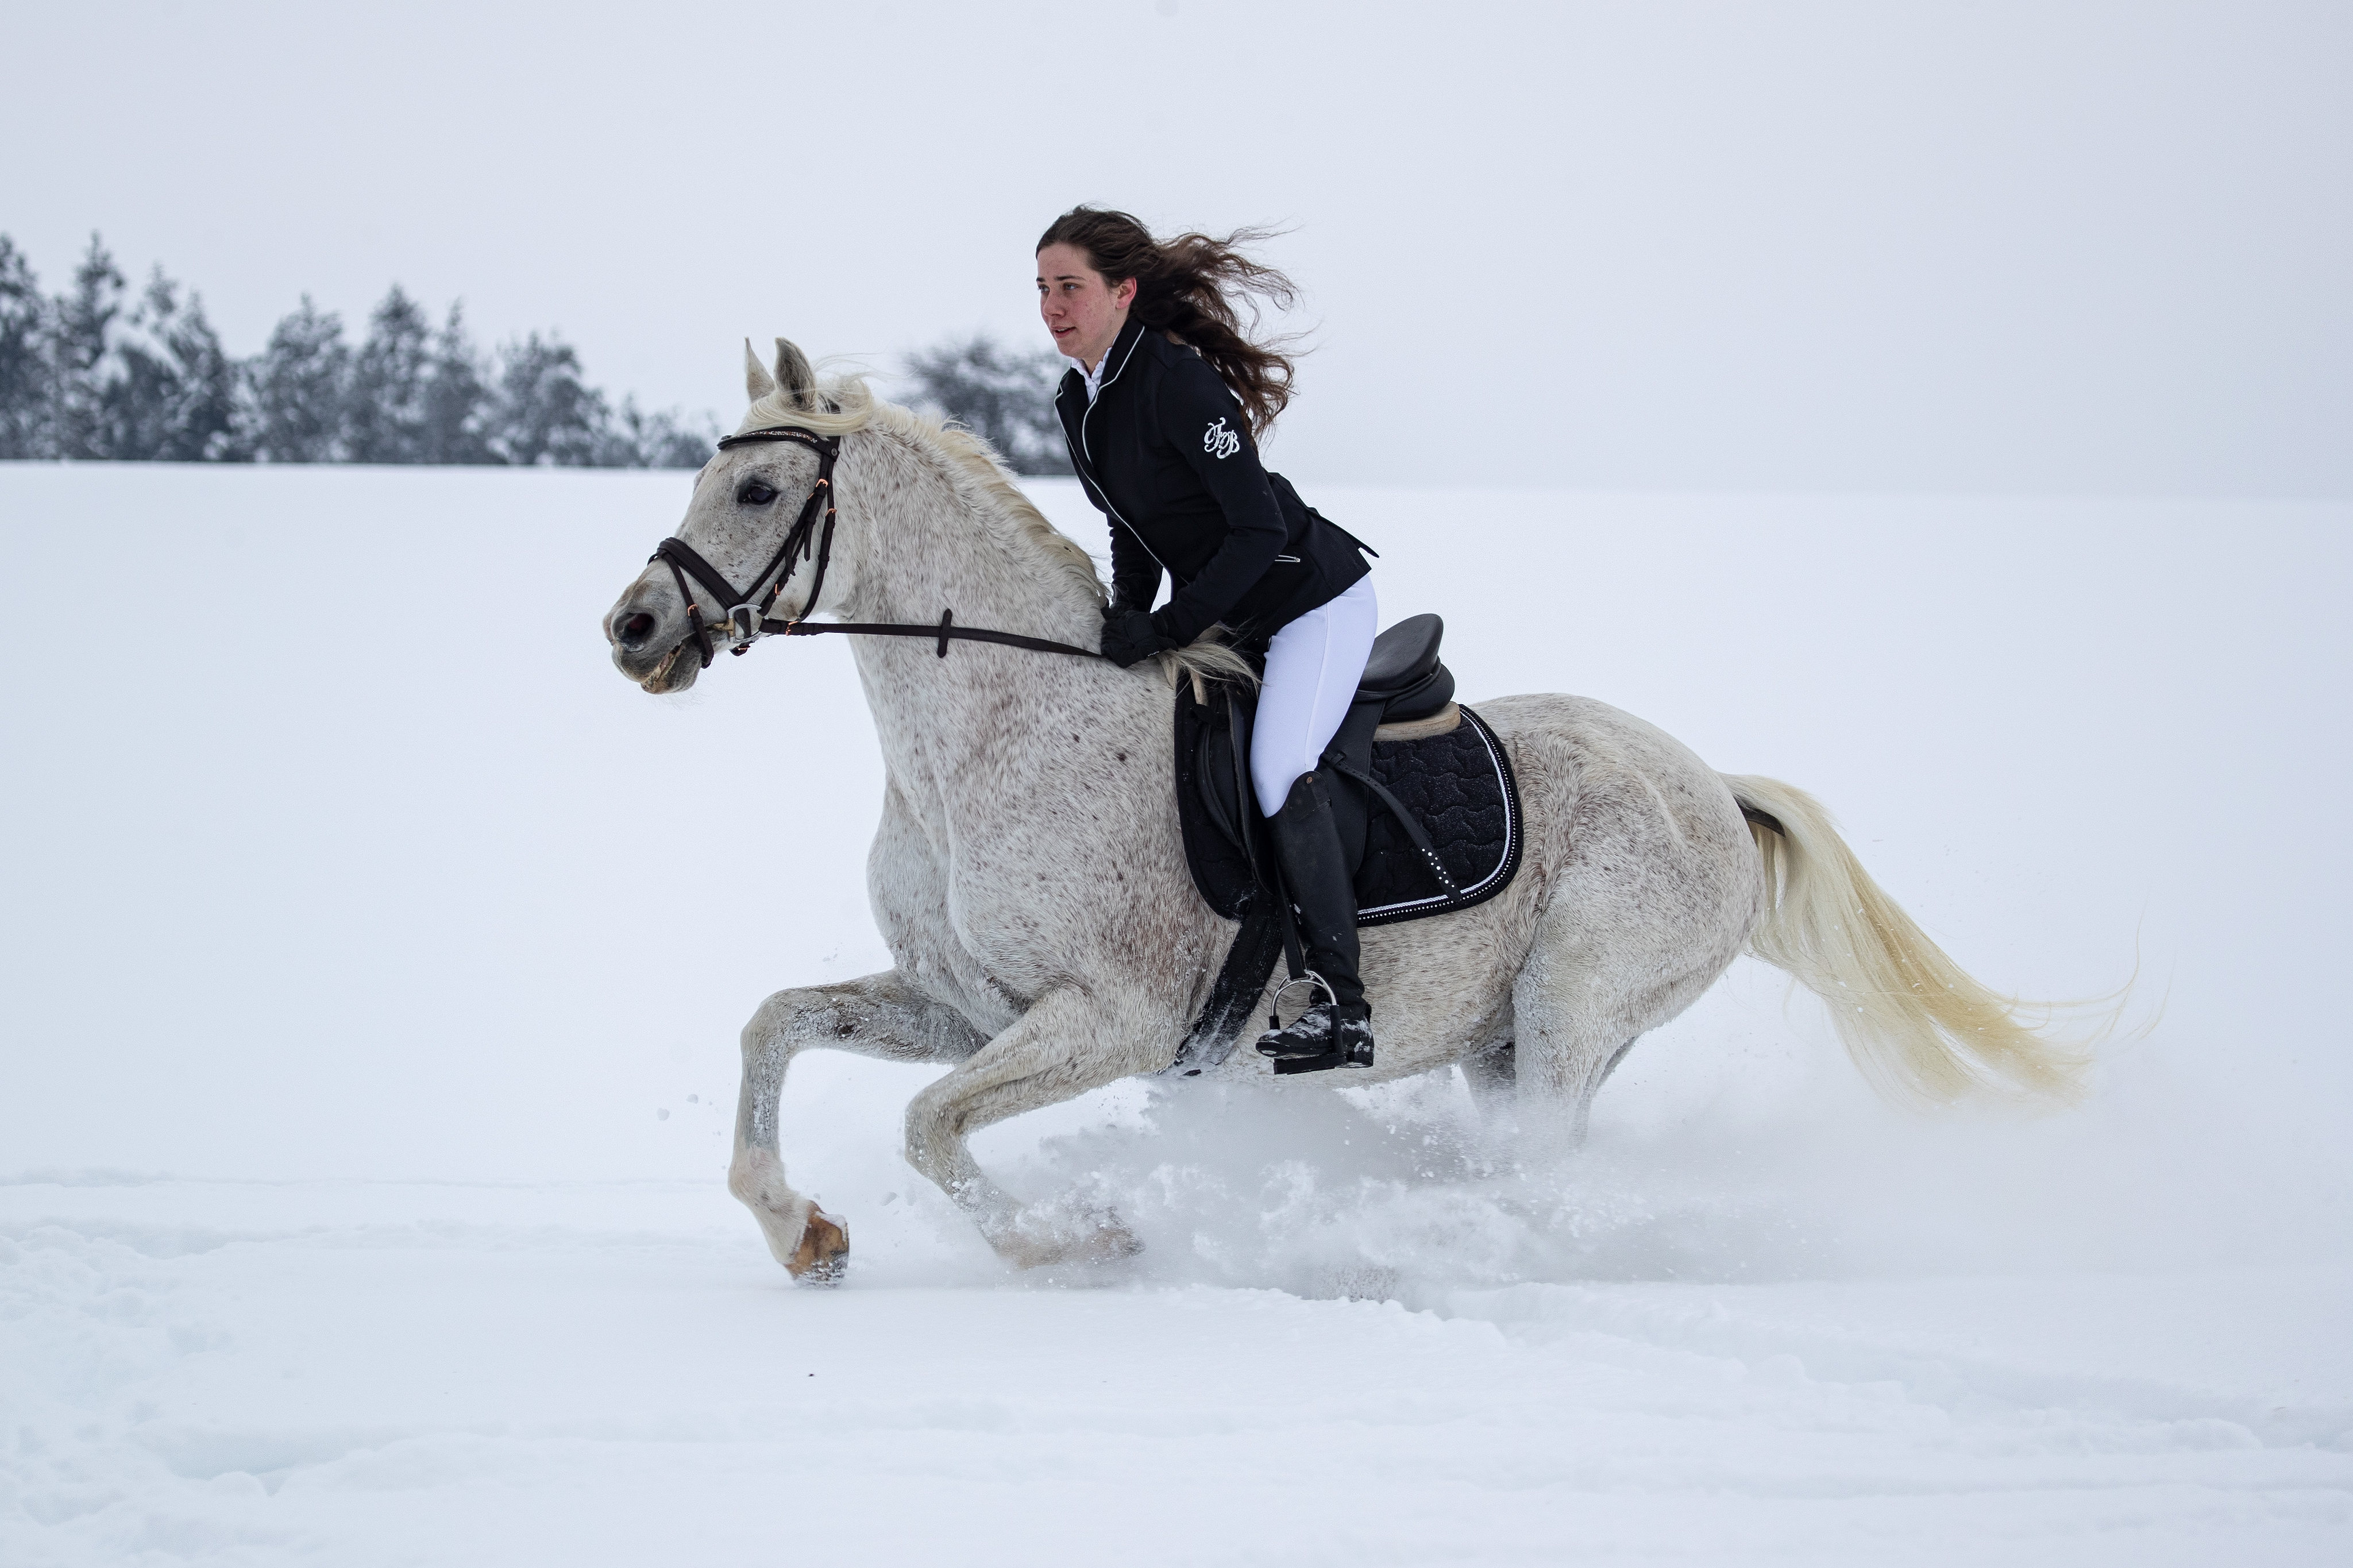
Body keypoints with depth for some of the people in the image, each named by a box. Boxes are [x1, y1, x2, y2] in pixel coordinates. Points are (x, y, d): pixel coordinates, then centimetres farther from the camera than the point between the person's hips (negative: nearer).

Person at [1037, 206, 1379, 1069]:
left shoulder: (1178, 383, -25)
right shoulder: (1079, 402, 3)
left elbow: (1258, 530, -26)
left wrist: (1167, 629, -26)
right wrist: (1126, 620, 2)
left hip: (1317, 601, -10)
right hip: (1236, 620, 10)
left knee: (1276, 769, -27)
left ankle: (1343, 1005, -25)